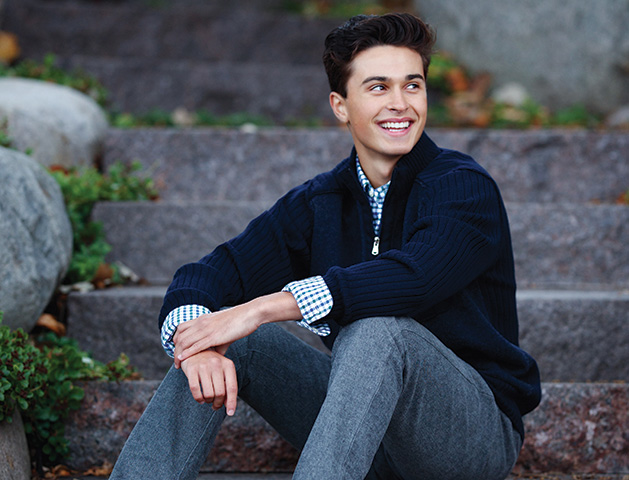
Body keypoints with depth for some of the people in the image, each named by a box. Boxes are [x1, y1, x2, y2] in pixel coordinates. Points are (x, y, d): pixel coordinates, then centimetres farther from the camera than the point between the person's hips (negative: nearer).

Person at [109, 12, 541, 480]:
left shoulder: (464, 187, -10)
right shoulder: (317, 204, 5)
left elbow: (412, 278, -30)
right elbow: (204, 276, -4)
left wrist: (261, 308, -33)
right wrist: (196, 341, -28)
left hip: (475, 431, -5)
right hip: (365, 421, 5)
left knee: (377, 332, -34)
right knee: (230, 345, -13)